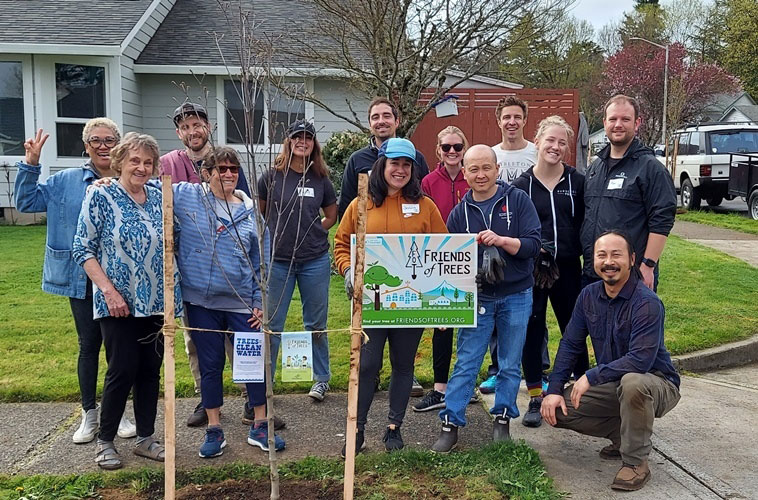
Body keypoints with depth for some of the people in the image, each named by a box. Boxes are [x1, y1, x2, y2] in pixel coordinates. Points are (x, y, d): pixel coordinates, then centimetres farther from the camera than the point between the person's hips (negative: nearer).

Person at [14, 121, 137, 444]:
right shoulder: (65, 181, 6)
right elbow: (27, 201, 9)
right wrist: (30, 164, -2)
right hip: (82, 279, 1)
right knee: (89, 345, 10)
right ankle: (89, 414, 24)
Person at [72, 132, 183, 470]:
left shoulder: (159, 198, 6)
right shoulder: (100, 196, -6)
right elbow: (83, 249, -7)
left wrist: (172, 295, 5)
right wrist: (109, 290, -14)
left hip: (155, 302, 4)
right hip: (118, 304, -4)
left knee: (151, 371, 9)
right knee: (122, 370, -2)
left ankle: (145, 438, 22)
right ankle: (105, 442, 16)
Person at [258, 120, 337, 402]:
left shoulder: (320, 179, 3)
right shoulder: (272, 176, -2)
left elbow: (331, 216, 16)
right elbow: (258, 214, 9)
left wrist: (312, 233, 6)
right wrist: (274, 236, 3)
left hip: (315, 261, 1)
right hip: (277, 260, -1)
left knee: (316, 323, 12)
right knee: (271, 323, 6)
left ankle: (321, 379, 25)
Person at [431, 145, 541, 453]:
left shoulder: (518, 200, -4)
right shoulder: (460, 213, 4)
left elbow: (533, 245, -12)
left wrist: (501, 240, -26)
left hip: (516, 296, -1)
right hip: (478, 296, 1)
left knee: (510, 364, 10)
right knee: (465, 363, 2)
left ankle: (502, 419, 25)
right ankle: (450, 424, 8)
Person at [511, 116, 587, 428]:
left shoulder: (578, 182, 3)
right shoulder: (521, 185, 1)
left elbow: (587, 224, 5)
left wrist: (583, 254, -5)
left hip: (568, 269, 1)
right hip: (531, 270, 0)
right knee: (531, 332, 5)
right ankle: (535, 399, 18)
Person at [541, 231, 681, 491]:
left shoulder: (647, 303, -24)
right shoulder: (589, 295, -3)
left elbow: (640, 360, -32)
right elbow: (570, 345, 2)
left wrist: (591, 377, -27)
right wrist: (554, 390, -7)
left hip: (656, 384, -6)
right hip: (612, 385, 6)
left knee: (632, 382, -40)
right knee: (557, 409, -9)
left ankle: (636, 462, -17)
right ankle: (624, 435, 10)